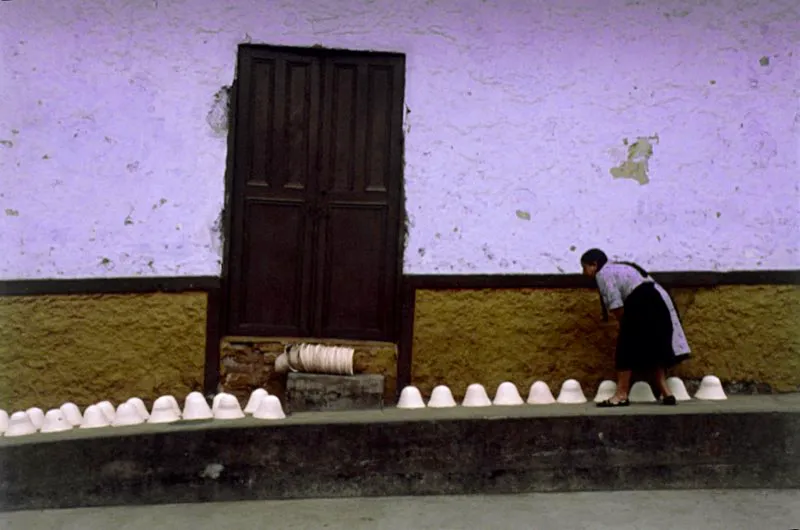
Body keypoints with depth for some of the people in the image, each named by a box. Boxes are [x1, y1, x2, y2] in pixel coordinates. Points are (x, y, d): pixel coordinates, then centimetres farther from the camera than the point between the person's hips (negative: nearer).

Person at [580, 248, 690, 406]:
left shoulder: (603, 274, -1)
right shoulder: (619, 268, 28)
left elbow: (616, 306, -8)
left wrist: (626, 325, 5)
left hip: (643, 304, -10)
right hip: (657, 302, 10)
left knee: (627, 348, -3)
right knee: (652, 350, 13)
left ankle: (621, 395, -1)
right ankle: (666, 393, 9)